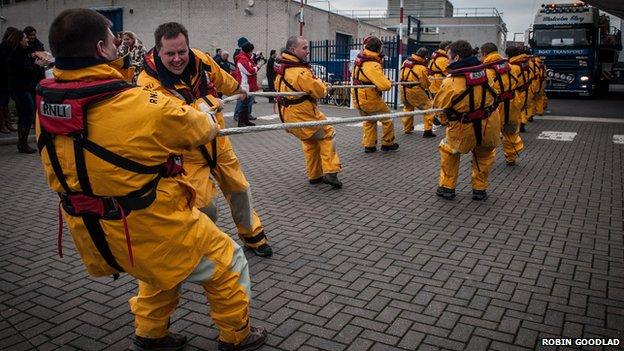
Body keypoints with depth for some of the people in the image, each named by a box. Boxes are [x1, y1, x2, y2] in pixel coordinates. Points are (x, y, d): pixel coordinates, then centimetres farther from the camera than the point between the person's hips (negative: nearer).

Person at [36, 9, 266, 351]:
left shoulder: (46, 102, -8)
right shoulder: (142, 105, -27)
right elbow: (203, 129, -9)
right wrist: (204, 114, 14)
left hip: (95, 237, 7)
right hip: (152, 232, -7)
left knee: (165, 268, 33)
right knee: (227, 261, 16)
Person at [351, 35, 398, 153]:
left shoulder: (359, 60, 3)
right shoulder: (373, 65, -25)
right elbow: (384, 85, -33)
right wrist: (389, 83, -7)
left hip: (358, 98, 8)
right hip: (370, 99, -8)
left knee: (368, 121, 24)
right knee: (387, 118, 11)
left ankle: (369, 145, 24)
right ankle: (387, 143, 21)